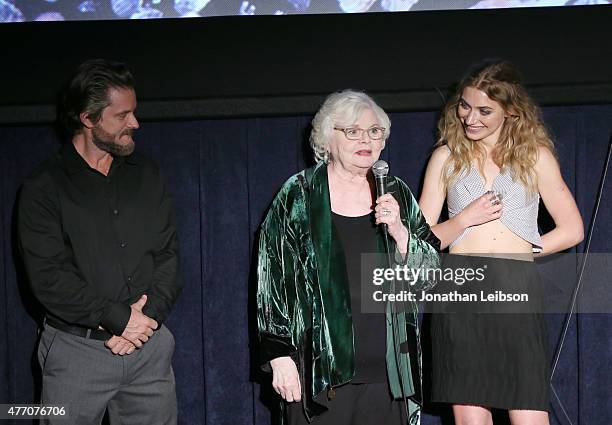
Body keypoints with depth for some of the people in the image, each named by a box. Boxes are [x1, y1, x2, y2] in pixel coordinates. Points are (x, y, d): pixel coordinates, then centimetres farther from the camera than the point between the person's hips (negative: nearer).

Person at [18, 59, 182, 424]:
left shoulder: (146, 175, 10)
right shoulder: (45, 187, -4)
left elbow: (169, 254, 7)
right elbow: (48, 277, -12)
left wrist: (148, 315, -9)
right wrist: (120, 319, -15)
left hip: (150, 349, 4)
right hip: (77, 350, -3)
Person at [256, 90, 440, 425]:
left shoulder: (396, 194, 11)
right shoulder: (297, 196, 2)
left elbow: (429, 274, 10)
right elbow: (272, 278, 0)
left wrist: (399, 231, -8)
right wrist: (280, 355, -6)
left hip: (388, 371, 3)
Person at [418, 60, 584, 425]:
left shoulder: (535, 155, 12)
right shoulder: (446, 156, 14)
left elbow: (572, 229, 12)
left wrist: (521, 251, 5)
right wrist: (465, 219, -5)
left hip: (516, 291, -1)